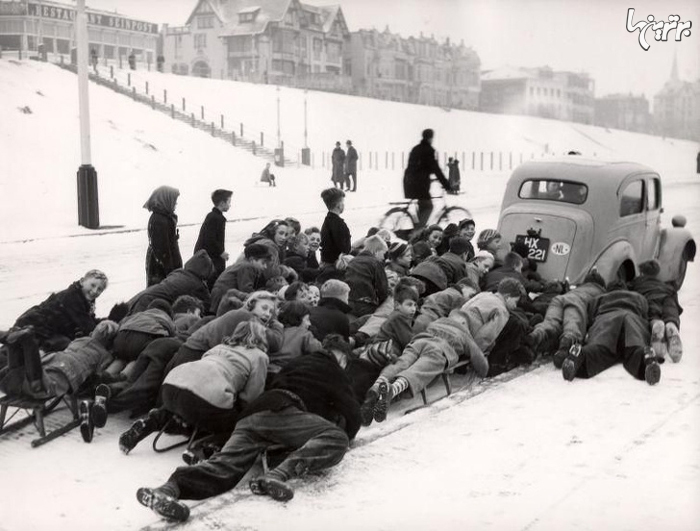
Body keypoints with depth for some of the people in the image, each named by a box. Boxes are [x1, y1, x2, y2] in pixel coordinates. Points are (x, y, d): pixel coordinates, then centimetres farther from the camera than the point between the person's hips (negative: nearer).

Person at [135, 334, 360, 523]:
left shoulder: (296, 362, 38)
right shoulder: (332, 370, 20)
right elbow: (352, 414, 14)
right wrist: (346, 434, 34)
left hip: (251, 415, 6)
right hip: (281, 411, -6)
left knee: (227, 462, -18)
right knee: (337, 439, -15)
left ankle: (170, 488, -47)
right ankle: (278, 474, -39)